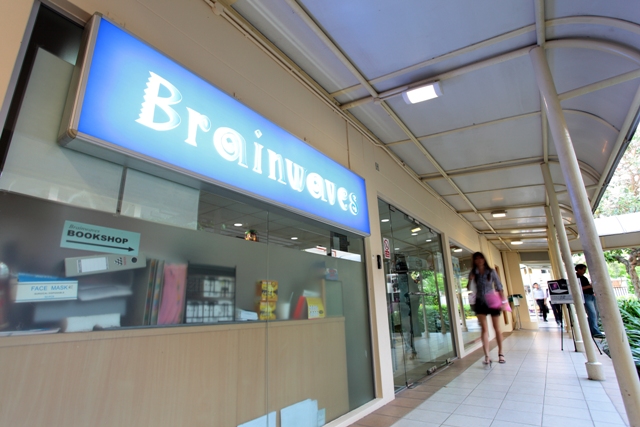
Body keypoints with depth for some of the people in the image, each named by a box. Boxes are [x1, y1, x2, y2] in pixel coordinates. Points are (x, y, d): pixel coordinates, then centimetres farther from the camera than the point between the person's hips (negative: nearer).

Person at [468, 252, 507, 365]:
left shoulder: (491, 272, -2)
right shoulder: (473, 273, 1)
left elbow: (499, 286, -1)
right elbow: (470, 289, -1)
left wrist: (503, 301, -7)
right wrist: (471, 280, -19)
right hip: (480, 303, 1)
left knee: (497, 328, 10)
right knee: (484, 329, -3)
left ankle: (500, 353, 25)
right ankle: (487, 356, -5)